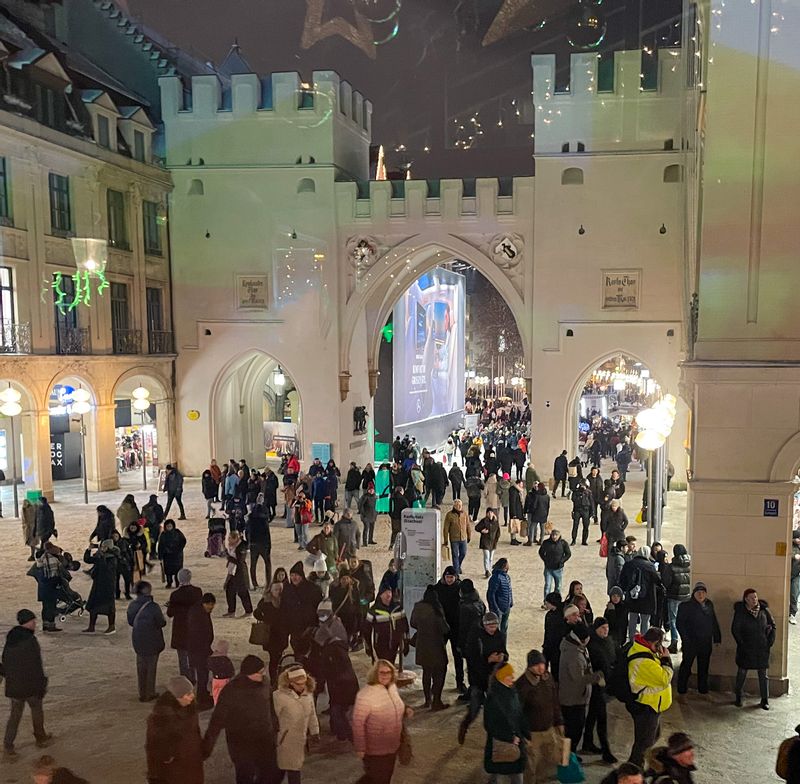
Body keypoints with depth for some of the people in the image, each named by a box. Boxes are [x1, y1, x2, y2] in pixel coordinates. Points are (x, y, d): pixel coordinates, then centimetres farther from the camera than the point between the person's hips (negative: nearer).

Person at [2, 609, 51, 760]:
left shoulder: (10, 639, 2)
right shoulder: (30, 641, -21)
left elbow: (5, 662, 12)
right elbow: (36, 667, -19)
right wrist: (42, 685, -11)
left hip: (13, 686, 6)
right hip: (30, 685, -6)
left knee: (15, 714, 12)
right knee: (37, 710, 15)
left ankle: (8, 746, 5)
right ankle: (41, 738, 31)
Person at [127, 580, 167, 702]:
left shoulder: (132, 605, -4)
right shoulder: (153, 607, -21)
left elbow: (130, 622, 6)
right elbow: (161, 623, -14)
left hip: (138, 641, 5)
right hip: (152, 641, -5)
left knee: (141, 667, 16)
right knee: (151, 667, 9)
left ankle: (142, 694, 24)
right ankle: (149, 694, 15)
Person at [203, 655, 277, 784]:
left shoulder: (264, 682, -9)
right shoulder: (230, 692, -24)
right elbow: (217, 720, -18)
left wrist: (274, 727, 17)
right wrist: (207, 745, -17)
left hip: (266, 740, 5)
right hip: (241, 745, -5)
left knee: (269, 773, 16)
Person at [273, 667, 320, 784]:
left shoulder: (308, 694, -2)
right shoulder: (279, 696, -23)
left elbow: (312, 714, 11)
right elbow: (273, 718, -17)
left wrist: (314, 731, 18)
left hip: (301, 739, 6)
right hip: (285, 739, -6)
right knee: (293, 770, -1)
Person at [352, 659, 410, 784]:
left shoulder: (392, 687, -1)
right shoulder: (366, 694, -25)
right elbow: (358, 722, -22)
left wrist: (406, 710, -3)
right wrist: (360, 748, -20)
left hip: (392, 746, 7)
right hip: (374, 750, -7)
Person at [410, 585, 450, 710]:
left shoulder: (417, 607, -5)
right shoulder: (436, 610, -22)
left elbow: (413, 624, 9)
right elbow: (444, 628, -17)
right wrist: (447, 629, 4)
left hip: (422, 646, 5)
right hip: (436, 645, -5)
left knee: (426, 672, 20)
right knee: (439, 673, 8)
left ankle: (428, 699, 29)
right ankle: (436, 702, 9)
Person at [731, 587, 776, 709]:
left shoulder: (764, 610, -1)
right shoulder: (740, 611, -9)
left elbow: (772, 625, 10)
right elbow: (735, 629, -5)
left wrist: (770, 641, 3)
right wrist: (741, 643, -8)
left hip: (762, 648, 2)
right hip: (746, 648, -2)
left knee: (763, 674, 7)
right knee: (742, 672, 7)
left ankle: (765, 700, 17)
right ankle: (738, 698, 20)